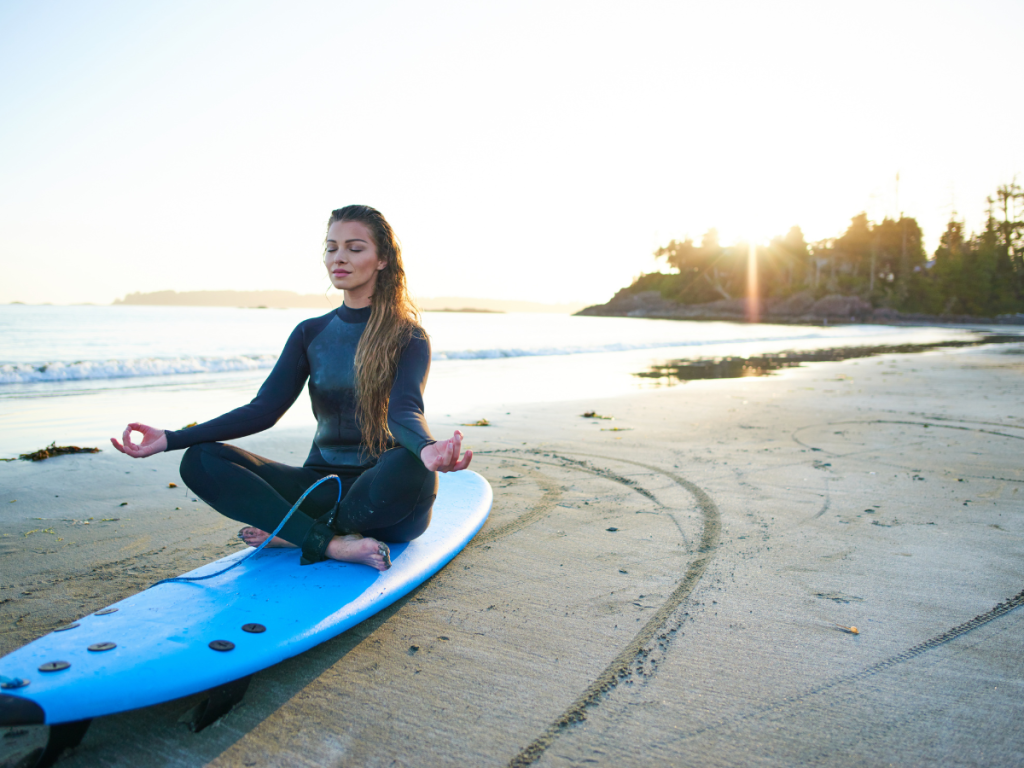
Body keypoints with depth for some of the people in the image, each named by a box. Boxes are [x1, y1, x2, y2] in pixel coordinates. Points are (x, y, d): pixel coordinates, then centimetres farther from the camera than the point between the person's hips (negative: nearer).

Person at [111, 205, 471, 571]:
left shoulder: (409, 336, -3)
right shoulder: (310, 334, 10)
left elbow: (403, 412, -21)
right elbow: (264, 409, 0)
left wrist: (427, 449, -46)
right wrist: (170, 439, -11)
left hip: (381, 496, -4)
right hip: (324, 484, 4)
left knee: (411, 469, -39)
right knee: (200, 460, -15)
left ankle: (295, 534, -19)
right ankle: (334, 544, -27)